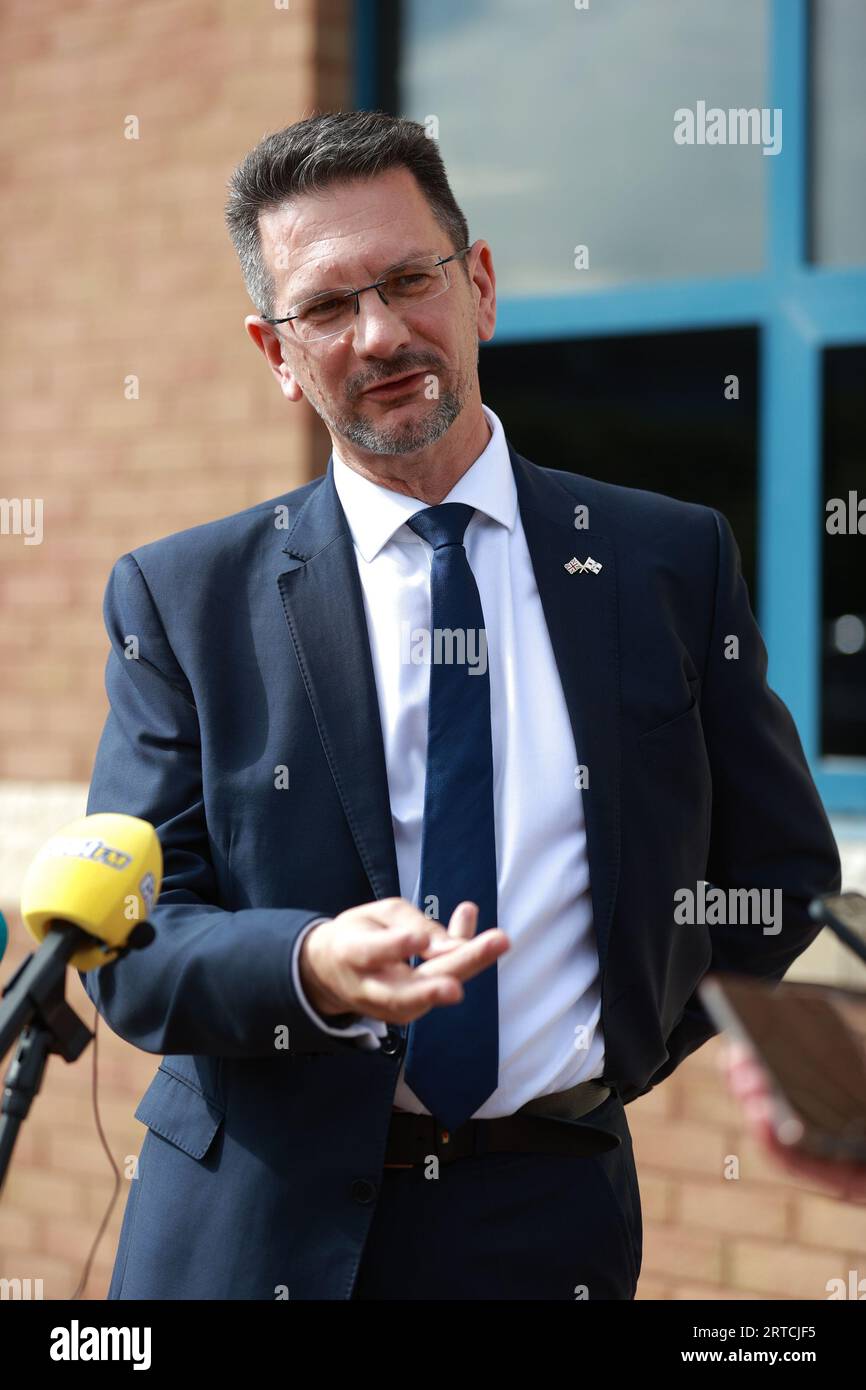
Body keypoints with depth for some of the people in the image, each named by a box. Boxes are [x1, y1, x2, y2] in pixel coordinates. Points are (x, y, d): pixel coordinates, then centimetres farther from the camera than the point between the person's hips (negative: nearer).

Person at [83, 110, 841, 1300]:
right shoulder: (181, 599, -1)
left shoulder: (673, 562, 2)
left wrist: (614, 1056, 0)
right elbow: (131, 943, -7)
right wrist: (313, 968, -25)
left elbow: (782, 874, 10)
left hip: (547, 1223, 1)